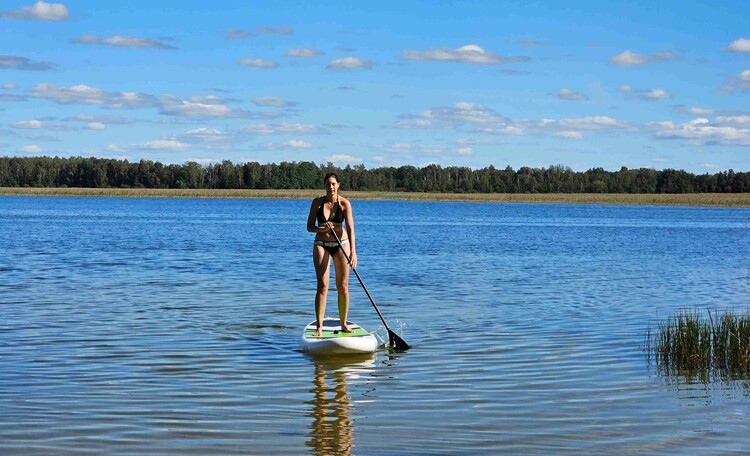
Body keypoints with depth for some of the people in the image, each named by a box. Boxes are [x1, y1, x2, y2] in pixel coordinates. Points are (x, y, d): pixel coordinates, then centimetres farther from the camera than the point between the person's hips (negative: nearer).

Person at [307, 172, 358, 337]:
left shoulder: (344, 203, -8)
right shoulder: (317, 202, -2)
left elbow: (350, 228, -16)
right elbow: (309, 227, 0)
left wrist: (353, 251, -26)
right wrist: (322, 228, -21)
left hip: (341, 244, 0)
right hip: (321, 245, 0)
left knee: (343, 287, 4)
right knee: (322, 286, -8)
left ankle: (344, 324, 16)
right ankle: (319, 326, -7)